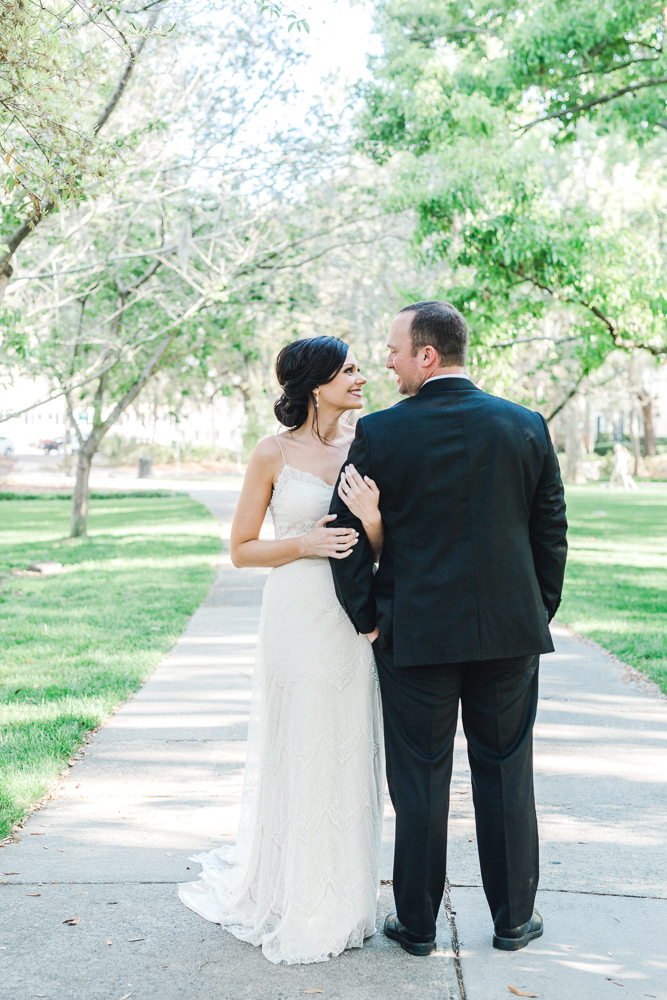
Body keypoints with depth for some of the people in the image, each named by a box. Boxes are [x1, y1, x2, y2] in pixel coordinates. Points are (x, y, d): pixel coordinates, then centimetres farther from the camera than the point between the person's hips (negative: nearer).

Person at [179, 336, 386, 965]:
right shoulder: (274, 454, -4)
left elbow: (385, 550, 7)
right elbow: (241, 549, -1)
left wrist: (373, 521, -15)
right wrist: (305, 543, -16)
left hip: (354, 619, 4)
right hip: (297, 617, -4)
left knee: (349, 755, 10)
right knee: (296, 758, 2)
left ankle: (340, 904, 25)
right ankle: (287, 904, 20)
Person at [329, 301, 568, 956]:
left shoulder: (379, 434, -9)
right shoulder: (527, 426, -1)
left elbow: (347, 537, -7)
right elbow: (551, 533, 3)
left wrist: (367, 620, 4)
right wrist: (538, 613, 13)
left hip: (415, 632, -2)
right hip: (510, 631, 2)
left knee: (419, 780, 9)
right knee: (506, 775, 13)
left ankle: (416, 924, 20)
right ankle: (513, 919, 25)